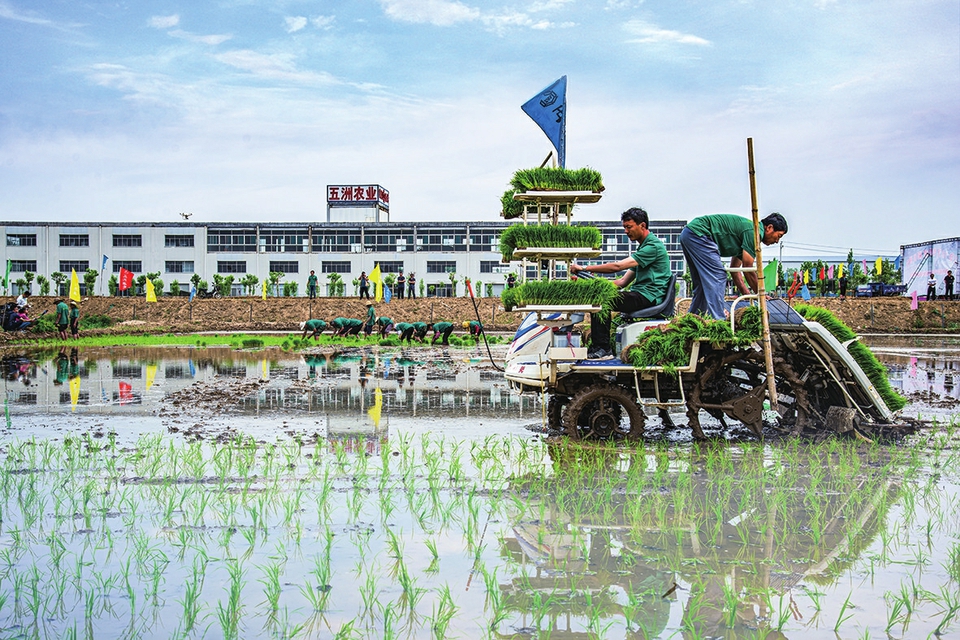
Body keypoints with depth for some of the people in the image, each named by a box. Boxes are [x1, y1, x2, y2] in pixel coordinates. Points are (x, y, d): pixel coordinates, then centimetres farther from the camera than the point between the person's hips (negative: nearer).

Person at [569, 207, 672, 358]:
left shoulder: (653, 246, -12)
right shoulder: (643, 247, 21)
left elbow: (617, 266, -20)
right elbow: (623, 281, 21)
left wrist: (585, 268, -17)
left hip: (649, 297, -10)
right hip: (641, 295, 10)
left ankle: (602, 349, -17)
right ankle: (596, 346, -2)